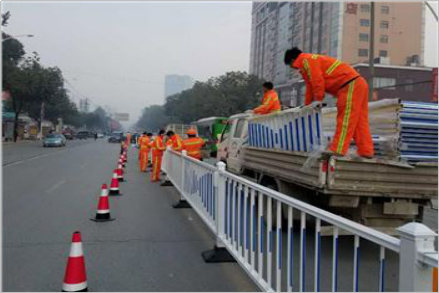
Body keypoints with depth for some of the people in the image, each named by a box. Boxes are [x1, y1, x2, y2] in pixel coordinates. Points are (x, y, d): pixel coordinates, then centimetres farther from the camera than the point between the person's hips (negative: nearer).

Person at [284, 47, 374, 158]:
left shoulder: (307, 60, -7)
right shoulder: (312, 60, 25)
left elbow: (317, 82, -15)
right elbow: (310, 86, 29)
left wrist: (318, 102, -6)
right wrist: (307, 105, 30)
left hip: (350, 85, -10)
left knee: (345, 118, -13)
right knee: (359, 120, 8)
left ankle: (338, 149, -15)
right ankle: (366, 151, 10)